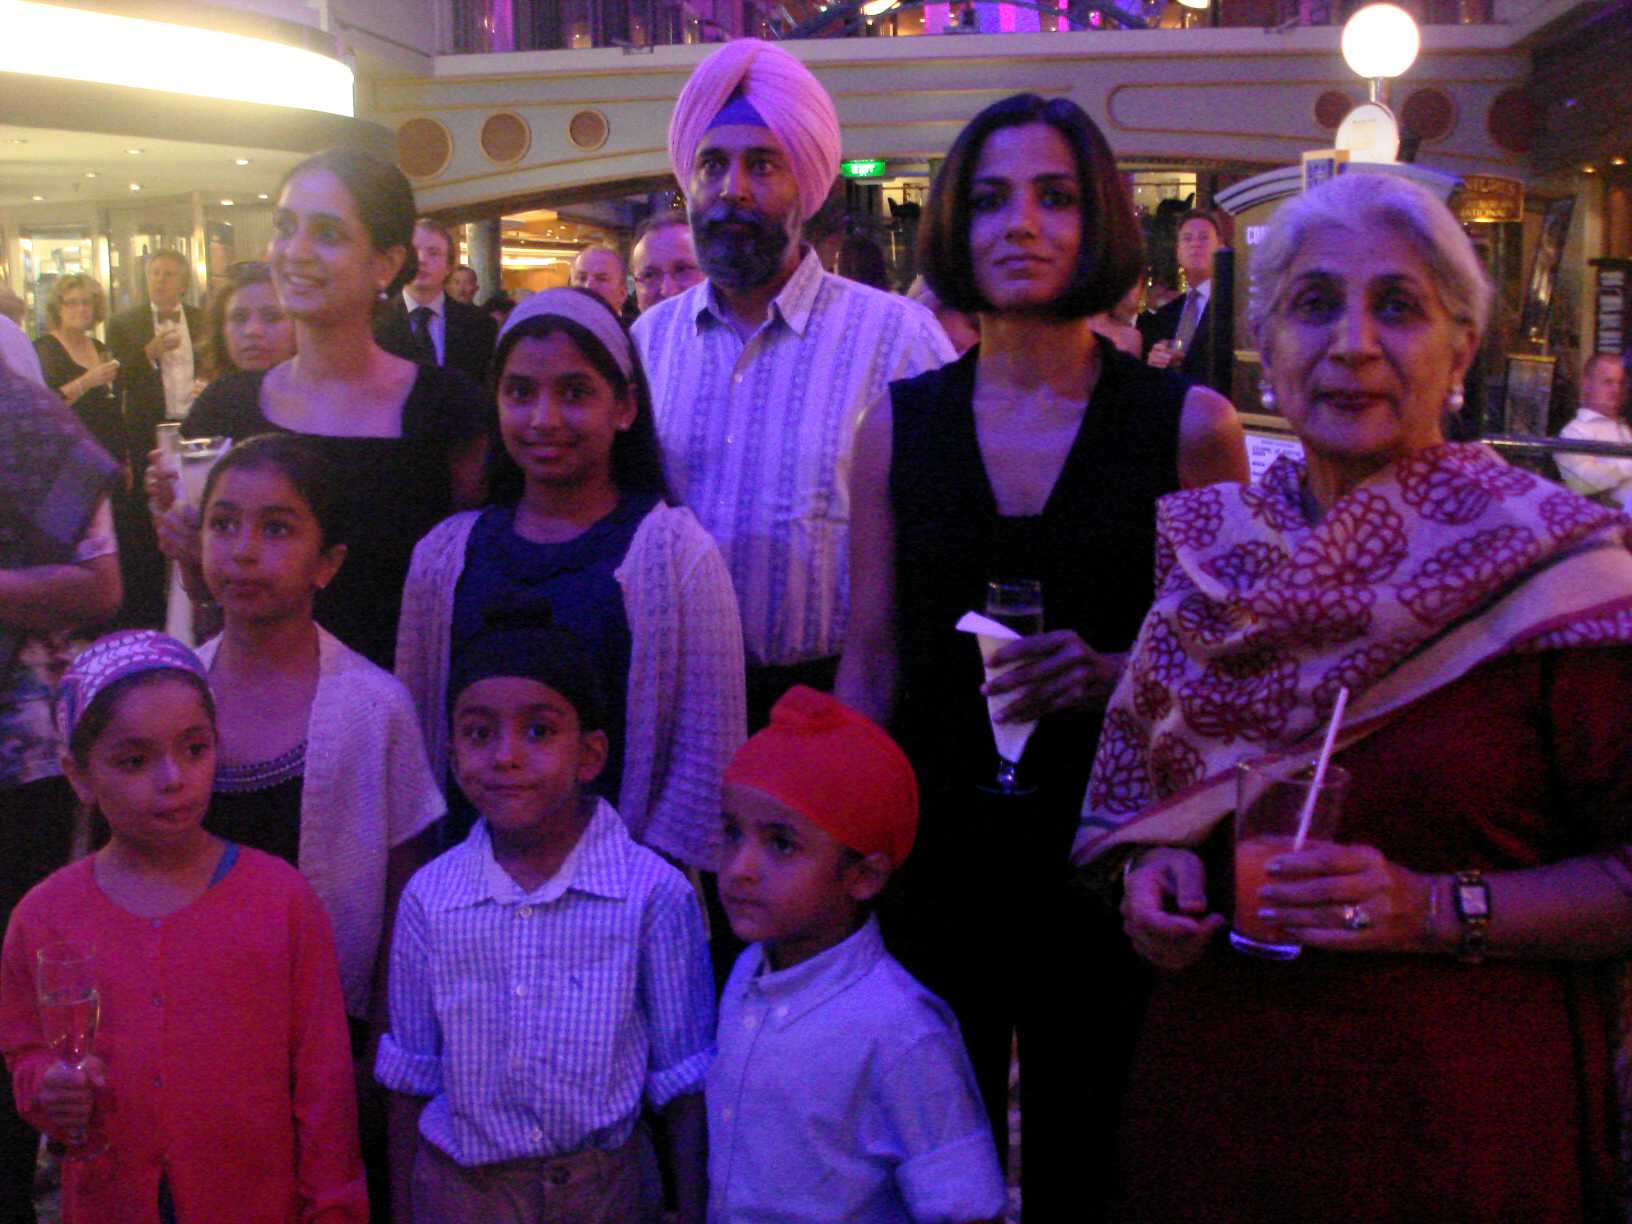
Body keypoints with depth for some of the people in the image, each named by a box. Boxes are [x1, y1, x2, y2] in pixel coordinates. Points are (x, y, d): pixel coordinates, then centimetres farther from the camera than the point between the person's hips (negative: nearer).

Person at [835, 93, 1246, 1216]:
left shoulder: (1190, 426, -4)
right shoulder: (899, 427, 2)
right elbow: (870, 667, 7)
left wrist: (1112, 674, -17)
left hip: (1109, 862, -1)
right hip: (934, 857, 2)